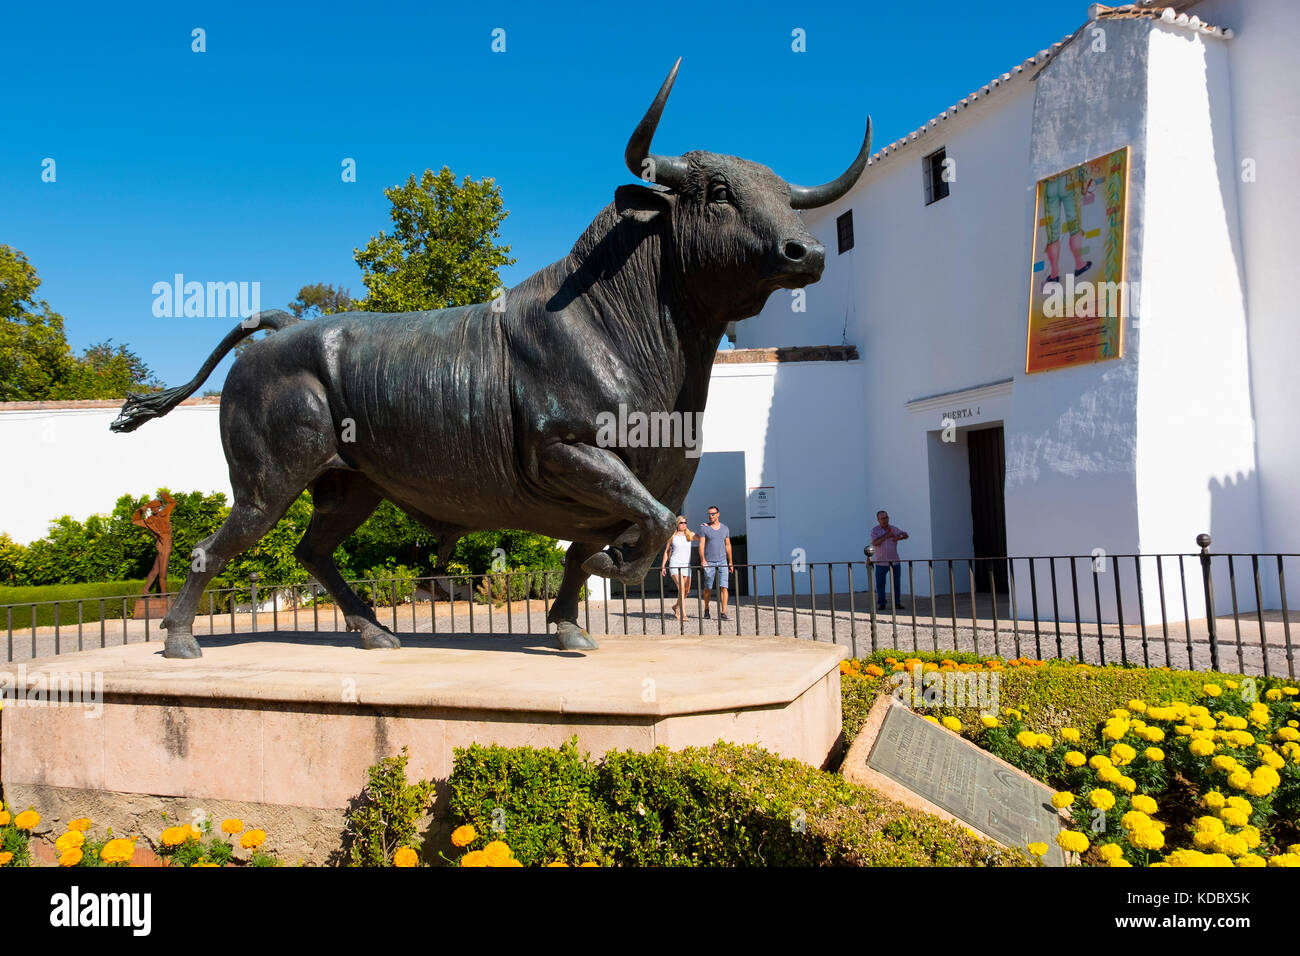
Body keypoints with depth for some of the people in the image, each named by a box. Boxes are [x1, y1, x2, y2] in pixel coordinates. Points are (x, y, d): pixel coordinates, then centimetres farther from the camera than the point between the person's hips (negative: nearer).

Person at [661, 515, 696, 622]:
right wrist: (663, 566, 10)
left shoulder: (690, 535, 9)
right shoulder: (672, 536, 6)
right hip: (675, 564, -3)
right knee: (681, 588, -17)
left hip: (686, 565, 3)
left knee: (687, 590, 6)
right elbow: (666, 551, 13)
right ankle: (683, 615, -20)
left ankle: (676, 607, 34)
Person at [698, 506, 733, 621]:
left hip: (722, 562, 2)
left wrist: (730, 563, 12)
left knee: (723, 587, -9)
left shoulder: (725, 528, 9)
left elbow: (728, 546, 14)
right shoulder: (704, 528, -1)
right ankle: (706, 609, 27)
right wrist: (702, 560, -21)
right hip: (709, 563, -2)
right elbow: (701, 545, -7)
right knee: (708, 588, 6)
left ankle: (723, 612, -11)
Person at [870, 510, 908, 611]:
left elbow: (906, 535, 6)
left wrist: (899, 537, -16)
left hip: (894, 561, 2)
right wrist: (886, 535, -21)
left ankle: (897, 603, 11)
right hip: (880, 562, -2)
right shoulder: (874, 530, -2)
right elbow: (875, 543, -16)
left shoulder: (893, 529, 6)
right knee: (880, 584, 0)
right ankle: (881, 604, 7)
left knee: (896, 583, 3)